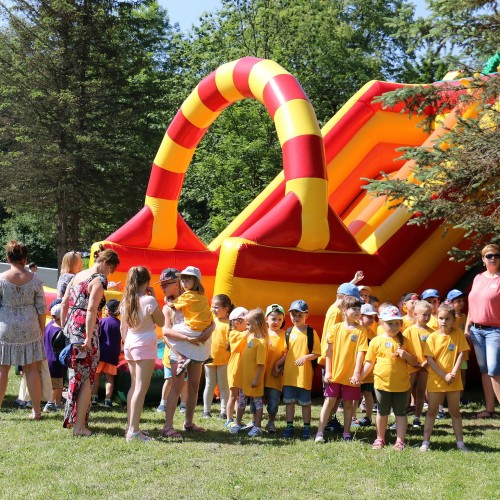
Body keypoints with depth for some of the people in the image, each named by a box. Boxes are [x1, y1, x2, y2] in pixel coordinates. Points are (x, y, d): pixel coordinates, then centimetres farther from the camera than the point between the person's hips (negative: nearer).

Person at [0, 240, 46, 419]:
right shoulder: (34, 279, -3)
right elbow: (41, 307, 1)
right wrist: (42, 329, 12)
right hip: (29, 328, 2)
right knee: (32, 369, 7)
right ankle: (36, 410, 12)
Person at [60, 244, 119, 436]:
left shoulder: (78, 276, 14)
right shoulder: (99, 279, -10)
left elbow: (64, 303, 15)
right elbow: (92, 309, -19)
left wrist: (64, 327, 21)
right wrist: (89, 338, -20)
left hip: (71, 328, 8)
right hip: (85, 330, -8)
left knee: (75, 375, 19)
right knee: (87, 378, 0)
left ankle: (71, 419, 27)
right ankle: (79, 425, 1)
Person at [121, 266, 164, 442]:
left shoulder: (126, 301, 6)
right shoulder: (149, 300, -12)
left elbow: (123, 327, 12)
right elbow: (161, 322, -2)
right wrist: (154, 298, -1)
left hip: (130, 344, 7)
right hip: (145, 345, -7)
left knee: (134, 386, 16)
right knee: (141, 388, -8)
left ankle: (130, 427, 19)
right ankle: (133, 430, -12)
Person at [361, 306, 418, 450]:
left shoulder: (404, 341, 0)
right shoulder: (376, 341, -2)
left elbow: (414, 362, 3)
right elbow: (369, 362, 1)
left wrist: (406, 355, -17)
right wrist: (360, 377, -7)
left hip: (401, 384, 0)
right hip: (382, 383, 0)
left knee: (401, 413, 7)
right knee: (382, 412, 13)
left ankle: (400, 441, 16)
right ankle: (380, 439, 26)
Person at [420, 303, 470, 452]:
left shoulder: (458, 334, -2)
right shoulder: (432, 337, -5)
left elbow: (461, 354, -5)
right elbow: (430, 359, -9)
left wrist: (453, 373, -15)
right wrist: (444, 375, -15)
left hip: (454, 380, 1)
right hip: (435, 380, 0)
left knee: (455, 411, 10)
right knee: (432, 411, 7)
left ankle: (460, 441, 17)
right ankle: (426, 441, 12)